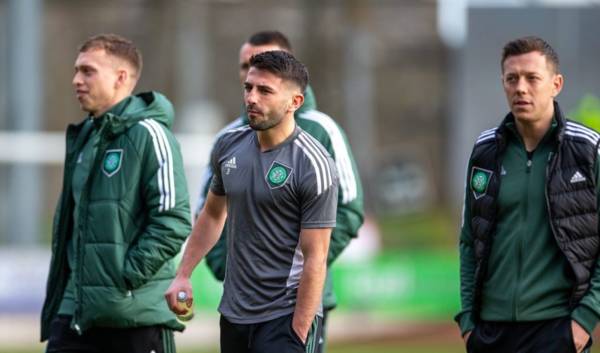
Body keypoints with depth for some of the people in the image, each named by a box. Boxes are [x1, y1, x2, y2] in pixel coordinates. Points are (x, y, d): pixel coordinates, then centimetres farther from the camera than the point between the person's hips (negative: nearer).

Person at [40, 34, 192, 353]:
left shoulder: (148, 135, -10)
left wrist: (128, 276, -18)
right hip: (75, 312, 8)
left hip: (137, 312, -7)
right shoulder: (83, 138, 16)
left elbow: (173, 221, -16)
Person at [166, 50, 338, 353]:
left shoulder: (313, 166, -14)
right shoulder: (229, 146, 6)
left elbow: (314, 259, -15)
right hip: (234, 315, 7)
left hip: (285, 317, -7)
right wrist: (183, 275, 14)